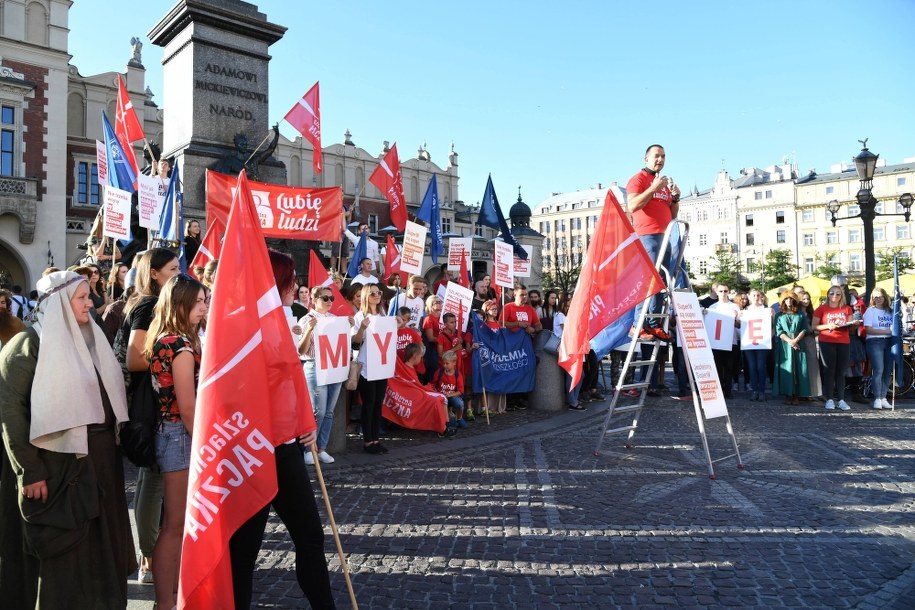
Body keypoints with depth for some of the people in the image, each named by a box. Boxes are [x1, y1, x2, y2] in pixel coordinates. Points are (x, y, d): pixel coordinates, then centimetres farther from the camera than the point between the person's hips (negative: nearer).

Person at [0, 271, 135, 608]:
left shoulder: (91, 340, 12)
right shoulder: (28, 344, -8)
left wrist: (112, 446, 10)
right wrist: (30, 471, -17)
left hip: (99, 462, 6)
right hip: (56, 466, -6)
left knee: (98, 548, 14)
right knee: (58, 554, 5)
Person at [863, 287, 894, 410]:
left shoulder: (890, 310, 15)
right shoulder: (870, 311, 3)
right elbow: (869, 330, -6)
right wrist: (887, 331, -12)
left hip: (889, 341, 4)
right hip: (875, 342, -4)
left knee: (888, 371, 2)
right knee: (878, 371, -10)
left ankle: (883, 398, 11)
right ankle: (877, 399, -4)